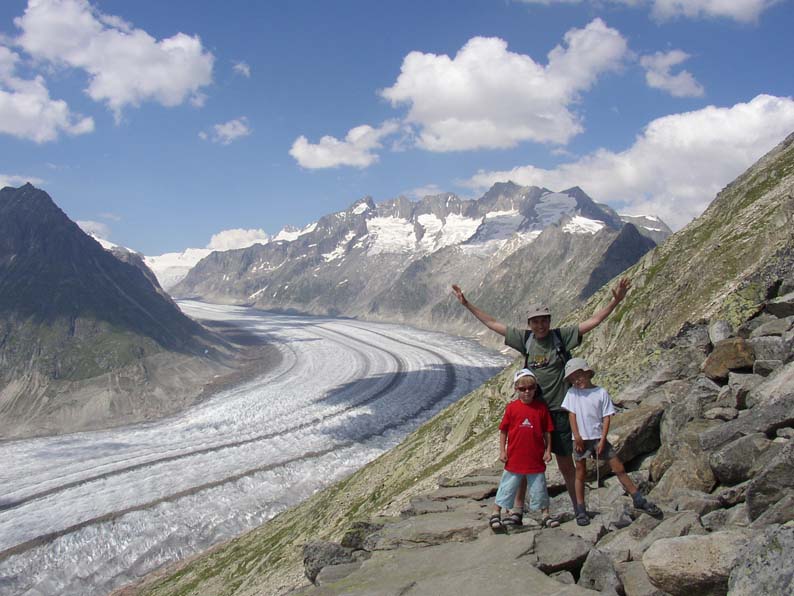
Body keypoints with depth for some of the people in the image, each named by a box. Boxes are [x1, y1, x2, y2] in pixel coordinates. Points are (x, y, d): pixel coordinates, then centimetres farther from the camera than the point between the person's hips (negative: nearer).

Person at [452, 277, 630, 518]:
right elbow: (492, 323, 9)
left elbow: (594, 321, -7)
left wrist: (616, 301, -17)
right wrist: (467, 304, 10)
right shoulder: (525, 339, 3)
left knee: (566, 464, 8)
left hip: (558, 410, -2)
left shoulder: (562, 336, -4)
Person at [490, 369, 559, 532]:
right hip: (514, 457, -1)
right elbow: (503, 430, 1)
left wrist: (548, 450, 1)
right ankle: (496, 515, 16)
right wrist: (502, 450, -2)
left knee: (539, 488, 11)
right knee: (507, 487, 7)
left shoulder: (541, 407, -1)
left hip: (536, 458, 1)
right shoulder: (512, 407, -4)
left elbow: (547, 431, 4)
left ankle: (546, 516, 25)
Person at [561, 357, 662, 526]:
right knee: (580, 474, 6)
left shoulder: (601, 392, -3)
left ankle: (639, 501, 12)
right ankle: (581, 511, 13)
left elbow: (607, 417, -3)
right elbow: (572, 415, -2)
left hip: (598, 438, 0)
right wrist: (577, 437, -10)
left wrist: (602, 440, -10)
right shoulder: (572, 393, 1)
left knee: (619, 468, 2)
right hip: (580, 439, 0)